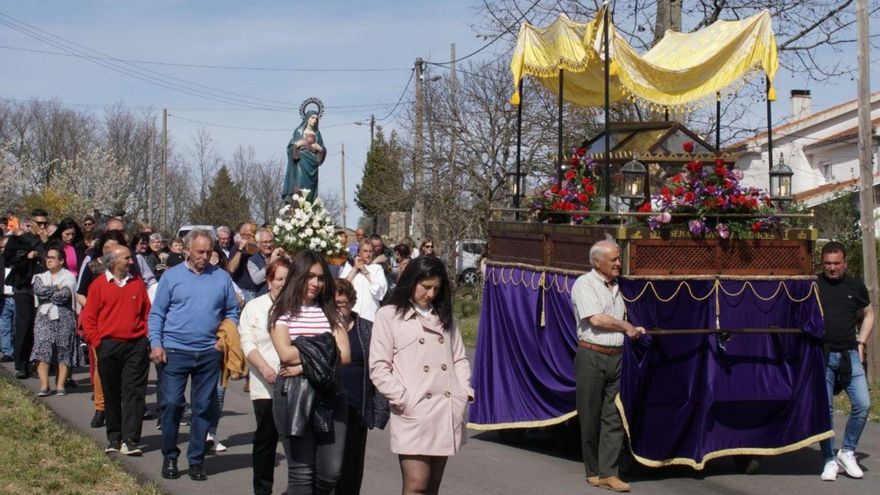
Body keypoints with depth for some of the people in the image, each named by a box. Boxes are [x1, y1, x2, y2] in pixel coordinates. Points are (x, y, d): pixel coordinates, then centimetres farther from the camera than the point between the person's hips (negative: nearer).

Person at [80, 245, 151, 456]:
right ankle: (114, 438, 19)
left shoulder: (138, 283, 8)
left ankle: (130, 440, -6)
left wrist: (147, 339, 2)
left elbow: (147, 313, 11)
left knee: (134, 391, -5)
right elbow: (88, 318, 2)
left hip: (136, 346, 1)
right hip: (109, 346, -1)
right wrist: (97, 343, -4)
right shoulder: (99, 285, 2)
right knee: (111, 394, 8)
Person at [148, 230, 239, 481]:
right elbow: (156, 314, 2)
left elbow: (232, 312, 12)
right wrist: (156, 344, -8)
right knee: (171, 404, -2)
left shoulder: (222, 277, 6)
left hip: (209, 354, 2)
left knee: (204, 408, 7)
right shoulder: (171, 276, 2)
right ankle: (169, 457, 15)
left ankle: (196, 460, 17)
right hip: (175, 352, -2)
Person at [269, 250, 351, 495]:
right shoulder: (283, 311, 5)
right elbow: (286, 354, -10)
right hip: (294, 394, -3)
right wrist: (323, 354, -2)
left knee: (330, 472, 0)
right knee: (302, 471, -2)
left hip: (330, 394, 4)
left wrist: (307, 359, -9)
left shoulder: (330, 312, 14)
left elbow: (344, 356, 2)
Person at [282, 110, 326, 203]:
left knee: (310, 189, -3)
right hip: (301, 163, -3)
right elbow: (290, 147, 3)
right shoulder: (299, 131, 7)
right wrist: (297, 145, -15)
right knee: (300, 186, -14)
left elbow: (323, 151, 15)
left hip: (312, 165, 3)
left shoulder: (317, 134, 15)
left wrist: (320, 149, -5)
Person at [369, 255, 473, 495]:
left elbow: (459, 358, 20)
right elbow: (379, 368, -4)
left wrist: (465, 391, 4)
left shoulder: (444, 316, 18)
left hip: (448, 412, 5)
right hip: (413, 413, -5)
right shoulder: (388, 315, 1)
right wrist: (403, 399, -12)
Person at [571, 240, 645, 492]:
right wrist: (625, 326, -6)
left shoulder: (616, 286, 16)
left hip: (616, 357, 6)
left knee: (614, 416, 0)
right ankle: (593, 471, 13)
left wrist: (634, 330, 10)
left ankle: (608, 473, 1)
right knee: (591, 417, 2)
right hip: (592, 357, -6)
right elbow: (595, 319, -17)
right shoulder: (584, 284, -6)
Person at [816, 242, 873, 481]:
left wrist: (861, 342, 10)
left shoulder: (855, 286, 8)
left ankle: (847, 452, 10)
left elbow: (868, 315, 22)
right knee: (825, 409, -1)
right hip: (821, 355, -2)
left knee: (863, 404, -8)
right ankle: (830, 460, 10)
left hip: (849, 354, 2)